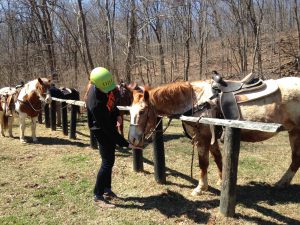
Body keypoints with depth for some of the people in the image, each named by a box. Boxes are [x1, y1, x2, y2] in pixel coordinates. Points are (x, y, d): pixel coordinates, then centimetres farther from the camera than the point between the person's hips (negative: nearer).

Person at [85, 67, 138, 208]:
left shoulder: (103, 87, -13)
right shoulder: (96, 104, -37)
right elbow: (107, 128, -32)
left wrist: (117, 114, -5)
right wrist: (125, 144, -28)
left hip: (110, 126, 9)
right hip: (102, 132, -9)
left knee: (109, 160, 16)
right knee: (107, 162, -6)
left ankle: (107, 189, 30)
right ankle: (98, 196, 7)